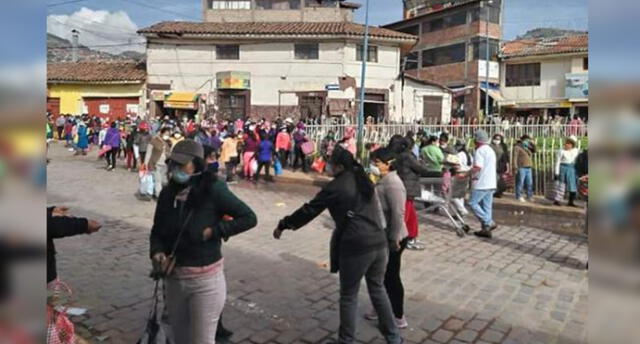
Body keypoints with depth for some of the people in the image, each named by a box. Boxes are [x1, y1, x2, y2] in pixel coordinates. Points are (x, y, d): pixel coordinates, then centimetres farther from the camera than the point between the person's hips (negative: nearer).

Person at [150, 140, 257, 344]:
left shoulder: (213, 190, -16)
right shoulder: (167, 194, 0)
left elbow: (249, 218, -13)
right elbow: (157, 231, 8)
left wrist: (213, 231, -18)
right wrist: (157, 252, -12)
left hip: (205, 281, -5)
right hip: (173, 279, 6)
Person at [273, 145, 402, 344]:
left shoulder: (336, 186, -7)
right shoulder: (363, 181, 14)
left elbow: (309, 210, -3)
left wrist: (283, 225, 9)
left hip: (356, 247, -7)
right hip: (379, 243, 7)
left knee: (348, 296, 10)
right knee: (378, 289, 22)